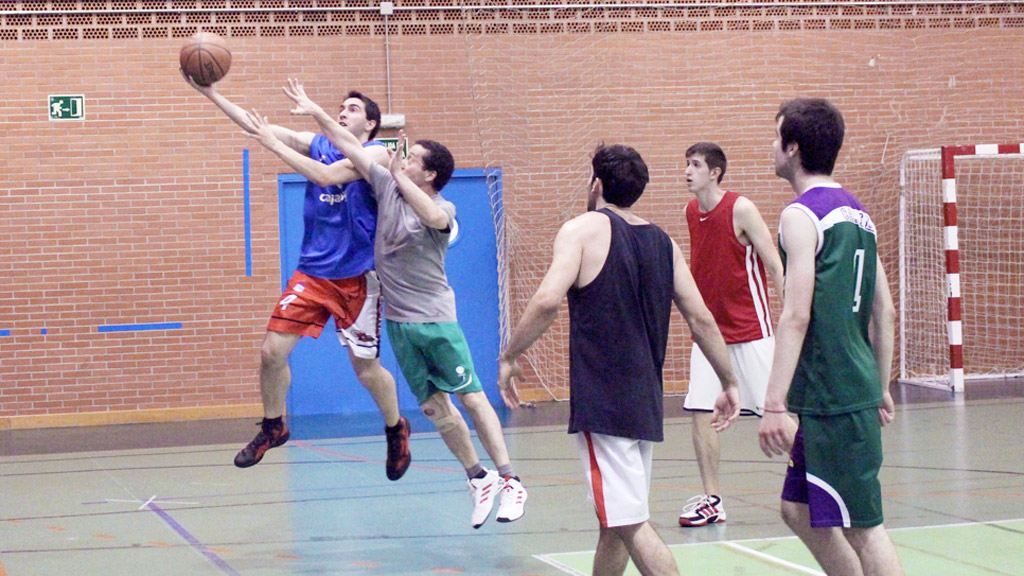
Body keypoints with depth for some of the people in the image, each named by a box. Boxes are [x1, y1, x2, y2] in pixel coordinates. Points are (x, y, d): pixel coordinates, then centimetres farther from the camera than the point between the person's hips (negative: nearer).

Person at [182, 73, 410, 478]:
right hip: (312, 273, 4)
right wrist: (210, 93, -11)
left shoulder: (375, 154, -8)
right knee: (272, 351, -6)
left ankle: (396, 430, 30)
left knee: (367, 368, 4)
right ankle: (273, 427, 16)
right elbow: (255, 126, -1)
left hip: (357, 277, -4)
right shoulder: (316, 145, 7)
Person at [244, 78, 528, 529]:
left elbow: (432, 216, -36)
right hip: (399, 322, 5)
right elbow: (351, 148, 6)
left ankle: (509, 482, -5)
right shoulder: (388, 187, 4)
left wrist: (400, 176, -29)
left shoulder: (444, 208, -11)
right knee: (434, 407, 6)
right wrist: (316, 113, 4)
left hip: (436, 319, -5)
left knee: (472, 397, -6)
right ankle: (478, 479, 16)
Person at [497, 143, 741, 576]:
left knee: (631, 523, -9)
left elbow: (547, 301, -18)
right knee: (615, 522, 19)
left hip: (601, 402, -7)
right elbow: (701, 320, 12)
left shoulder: (584, 229, -5)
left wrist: (508, 358, -7)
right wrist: (729, 383, 20)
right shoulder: (663, 242, 13)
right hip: (646, 400, 7)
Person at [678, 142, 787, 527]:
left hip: (750, 331, -6)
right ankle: (711, 500, 5)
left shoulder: (741, 210, -13)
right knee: (700, 413, -2)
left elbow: (775, 267, -13)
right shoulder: (691, 212, 6)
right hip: (709, 332, 6)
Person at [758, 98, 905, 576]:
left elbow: (796, 316, -20)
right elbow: (884, 310, 17)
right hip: (859, 390, 9)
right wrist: (882, 388, 23)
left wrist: (775, 404, -21)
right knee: (799, 510, 17)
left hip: (833, 400, -9)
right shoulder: (856, 211, 14)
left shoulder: (802, 216, -12)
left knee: (862, 527, -5)